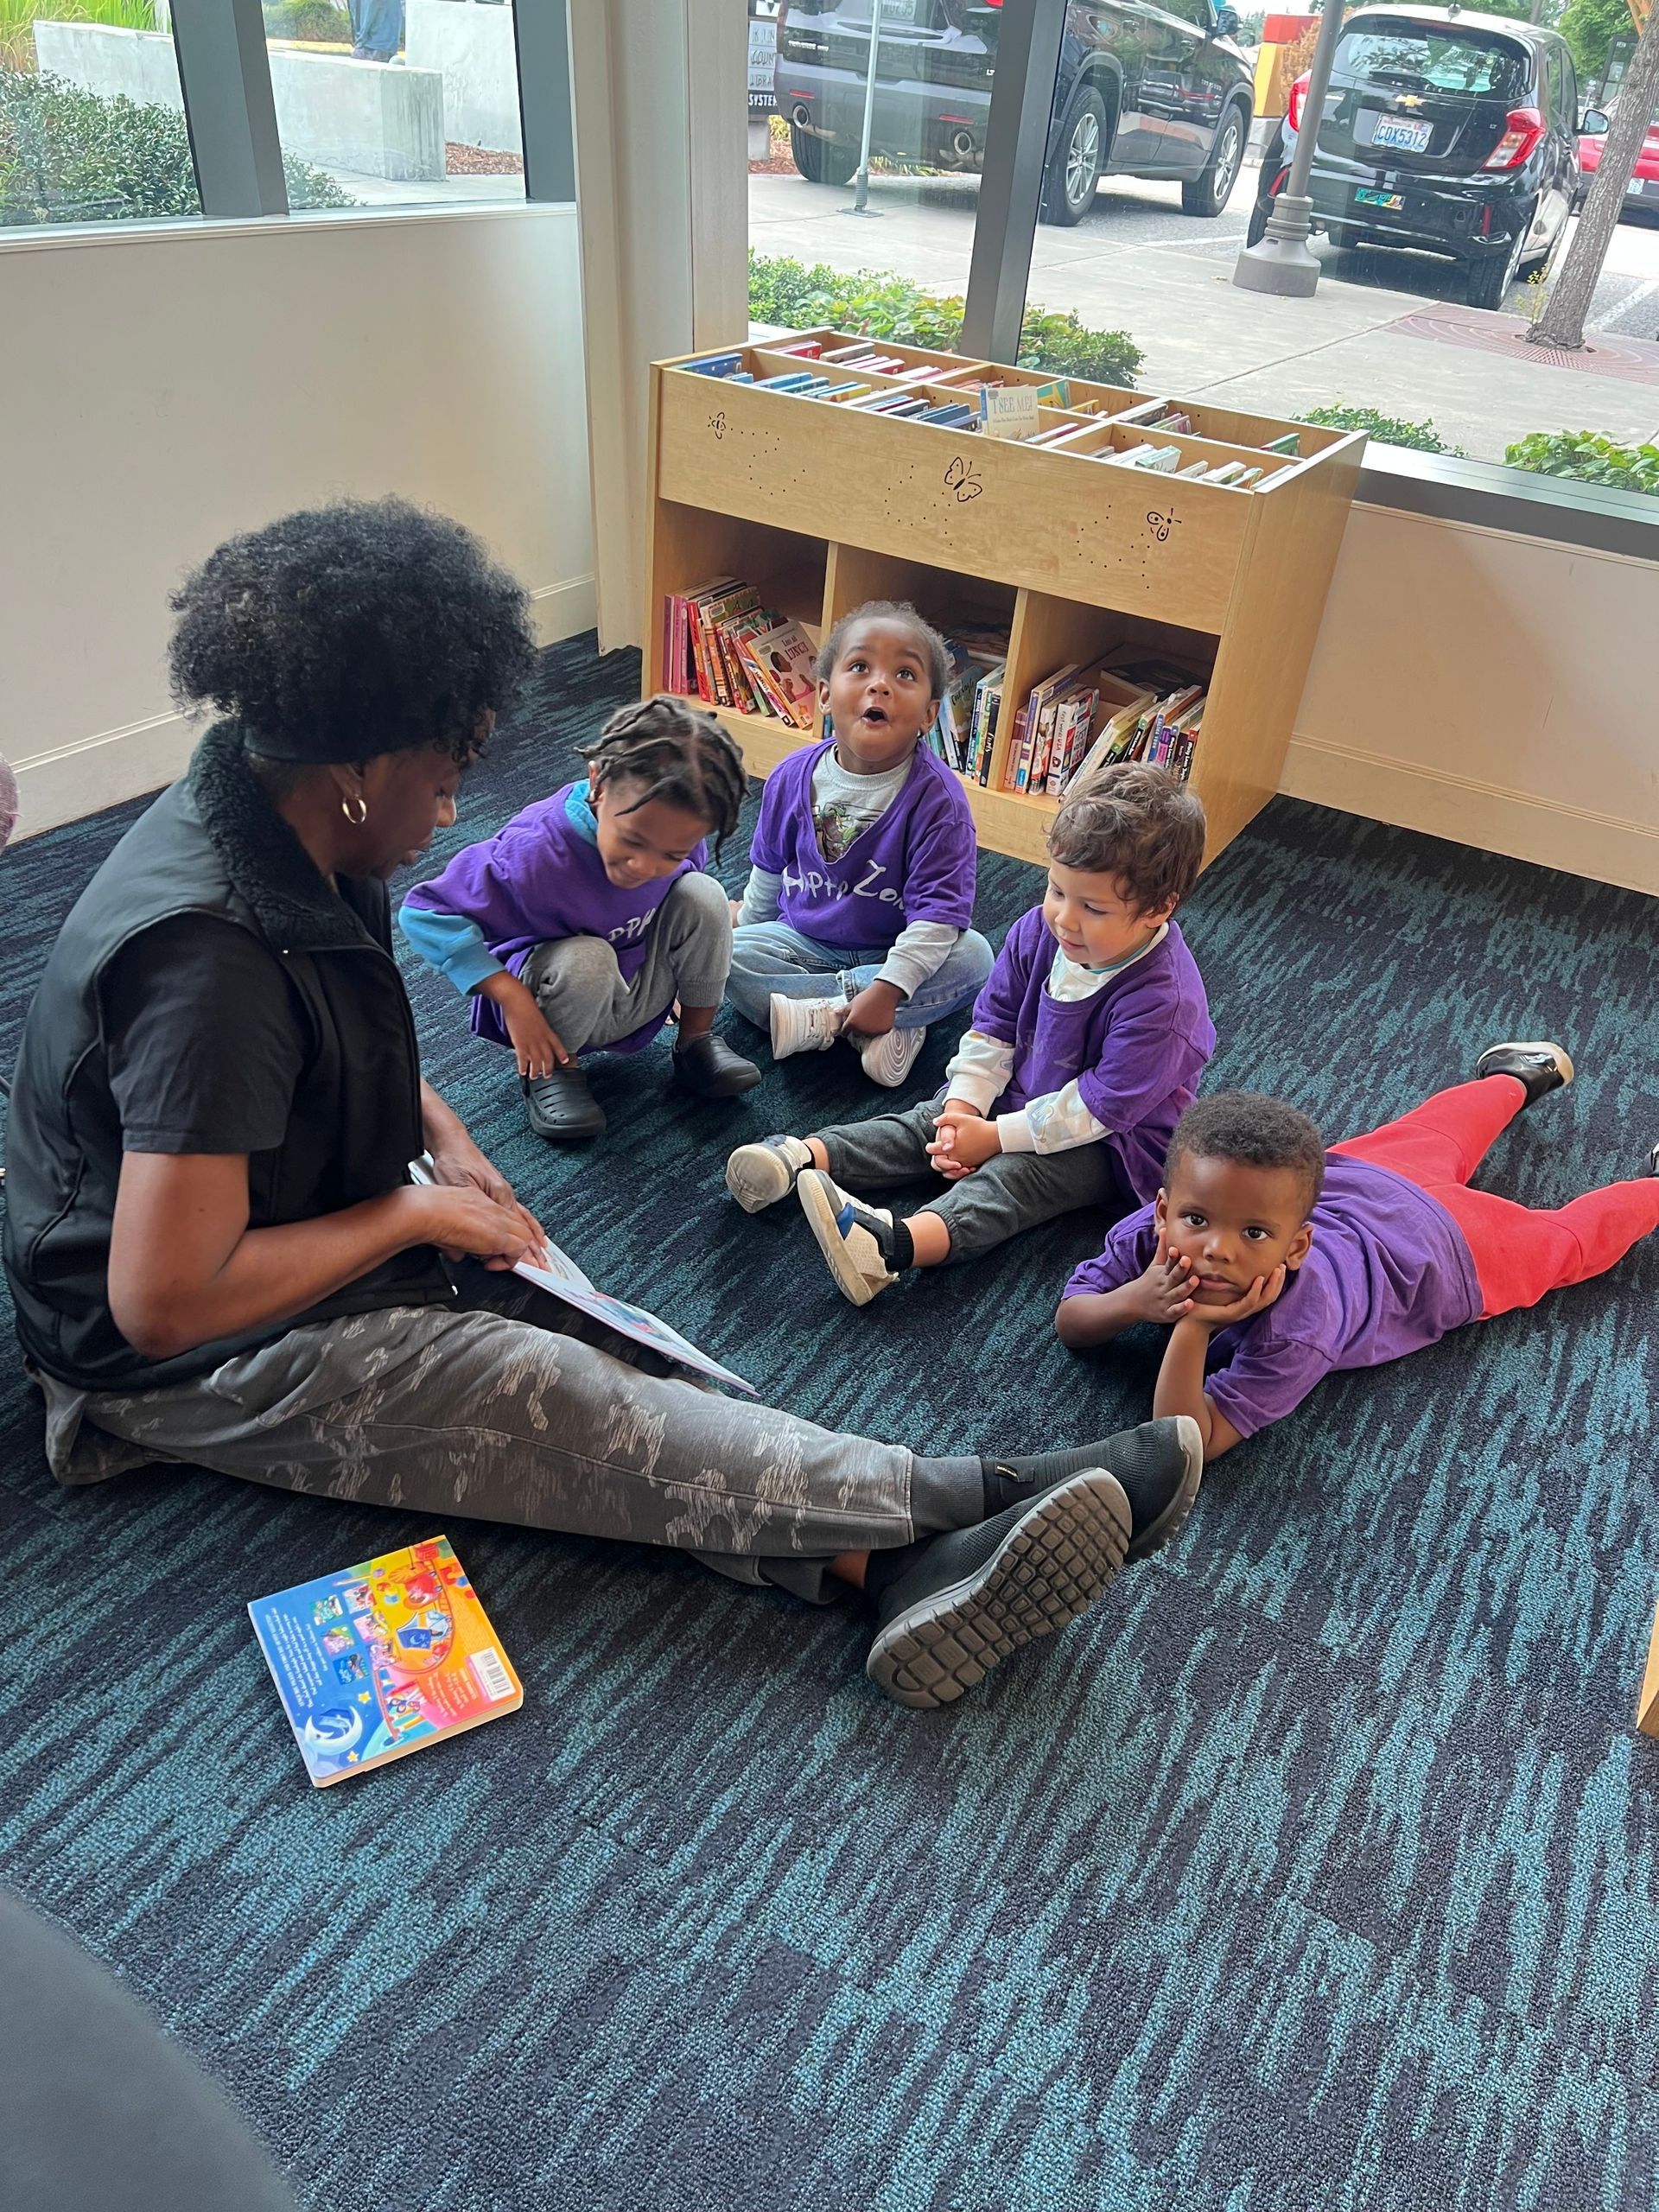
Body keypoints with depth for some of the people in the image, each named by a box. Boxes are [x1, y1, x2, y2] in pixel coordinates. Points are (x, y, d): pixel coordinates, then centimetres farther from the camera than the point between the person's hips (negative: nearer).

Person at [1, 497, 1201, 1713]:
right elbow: (163, 1303, -33)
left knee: (597, 1345, -11)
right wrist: (415, 1213, -22)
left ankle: (888, 1565, -20)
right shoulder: (208, 953, -34)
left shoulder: (276, 828, -3)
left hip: (309, 1233, 9)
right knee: (574, 1406, -20)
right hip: (193, 1358, -9)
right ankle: (978, 1496, -19)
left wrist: (444, 1137, -3)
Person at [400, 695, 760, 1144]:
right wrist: (513, 999, -35)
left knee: (705, 895, -17)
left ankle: (696, 1040, 2)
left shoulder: (677, 835, -17)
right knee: (586, 959, -37)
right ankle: (553, 1071, -7)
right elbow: (425, 913, -31)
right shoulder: (536, 854, -34)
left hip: (641, 996, 4)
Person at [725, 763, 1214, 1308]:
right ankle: (802, 1157, -22)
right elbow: (993, 1024, 0)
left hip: (1113, 1141, -7)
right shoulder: (1038, 931, -10)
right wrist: (964, 1108, -12)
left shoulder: (1162, 1000, -30)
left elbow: (1104, 1104, -27)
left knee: (1016, 1174, -30)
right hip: (1023, 1091, 7)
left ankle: (895, 1244, -53)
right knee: (932, 1122, -10)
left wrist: (995, 1136, -24)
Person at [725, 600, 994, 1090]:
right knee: (729, 954, -22)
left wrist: (887, 989, -32)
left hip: (893, 953, -3)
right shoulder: (794, 776, -7)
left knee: (973, 957, -29)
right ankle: (890, 1028, -27)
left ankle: (818, 1012, -26)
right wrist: (748, 925, 23)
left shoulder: (936, 796, -19)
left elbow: (938, 911, -24)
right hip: (803, 940, 3)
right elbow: (769, 867, 11)